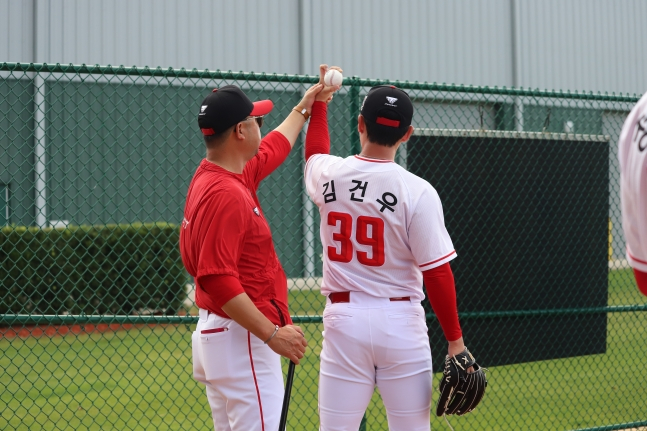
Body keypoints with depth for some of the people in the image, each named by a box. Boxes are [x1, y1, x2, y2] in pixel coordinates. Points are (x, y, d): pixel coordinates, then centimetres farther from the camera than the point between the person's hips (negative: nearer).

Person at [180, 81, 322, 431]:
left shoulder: (225, 175, 11)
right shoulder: (225, 193, -19)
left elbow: (274, 147, 33)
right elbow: (217, 280, -26)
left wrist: (303, 108, 45)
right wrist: (272, 334, -25)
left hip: (215, 333, 11)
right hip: (241, 338, -11)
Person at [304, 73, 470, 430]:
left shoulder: (328, 176, -1)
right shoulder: (417, 192, -12)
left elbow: (315, 152, 26)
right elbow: (437, 273, -12)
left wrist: (319, 100, 40)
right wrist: (455, 340, -5)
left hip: (343, 319, 2)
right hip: (400, 321, -2)